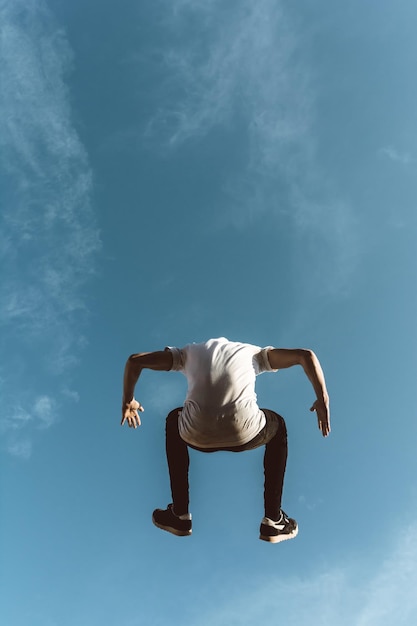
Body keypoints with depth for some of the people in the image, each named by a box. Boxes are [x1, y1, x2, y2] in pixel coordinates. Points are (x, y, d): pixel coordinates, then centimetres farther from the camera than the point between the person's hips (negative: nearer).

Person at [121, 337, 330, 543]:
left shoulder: (190, 352, 31)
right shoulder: (253, 352, 29)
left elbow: (134, 360, 29)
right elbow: (306, 355, 18)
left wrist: (128, 402, 42)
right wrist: (323, 401, 19)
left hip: (198, 435, 1)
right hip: (245, 433, 0)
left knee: (173, 421, 37)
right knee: (278, 427, 34)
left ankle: (180, 516, 39)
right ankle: (273, 522, 33)